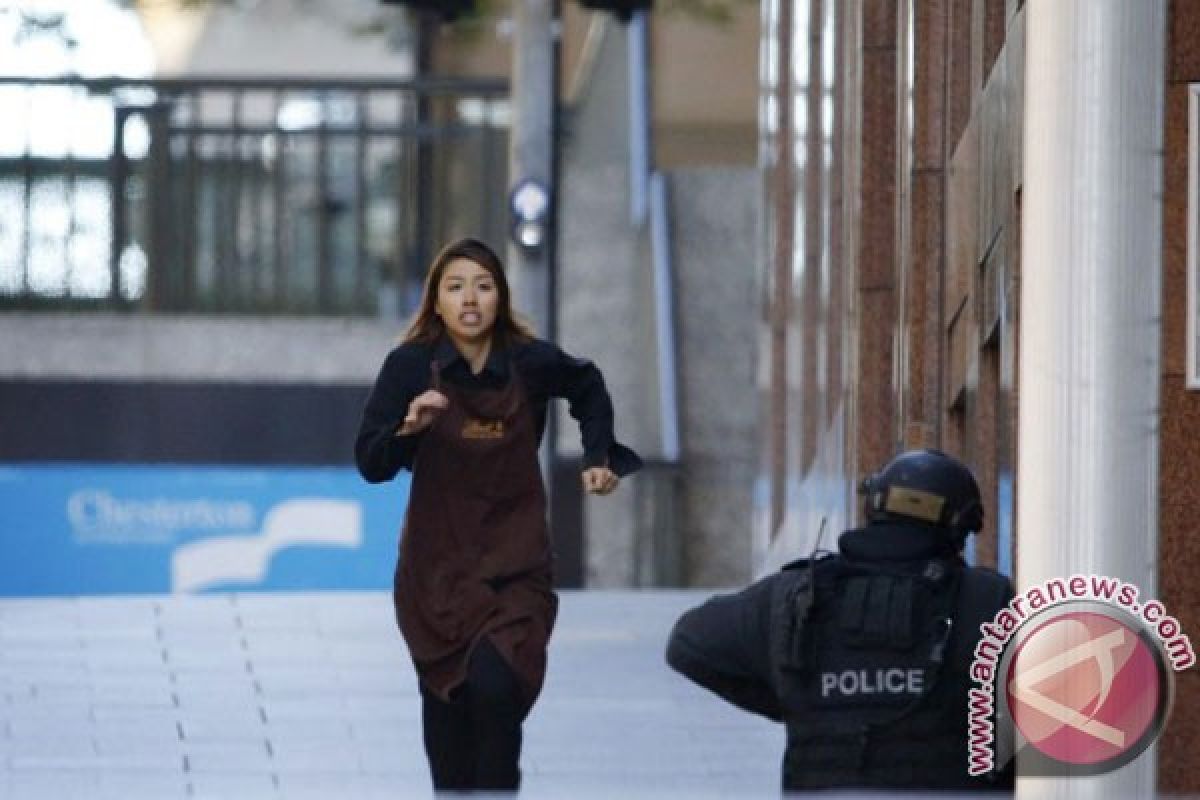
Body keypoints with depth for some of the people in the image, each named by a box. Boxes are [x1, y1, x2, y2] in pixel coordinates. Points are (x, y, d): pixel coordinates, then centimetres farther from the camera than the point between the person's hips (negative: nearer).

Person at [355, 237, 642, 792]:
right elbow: (370, 464, -10)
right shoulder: (410, 366, -9)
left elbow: (589, 388, 17)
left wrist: (599, 458, 10)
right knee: (447, 700, 6)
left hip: (516, 561, -1)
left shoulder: (532, 362, -6)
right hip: (438, 563, 1)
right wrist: (409, 428, -27)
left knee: (496, 685, -19)